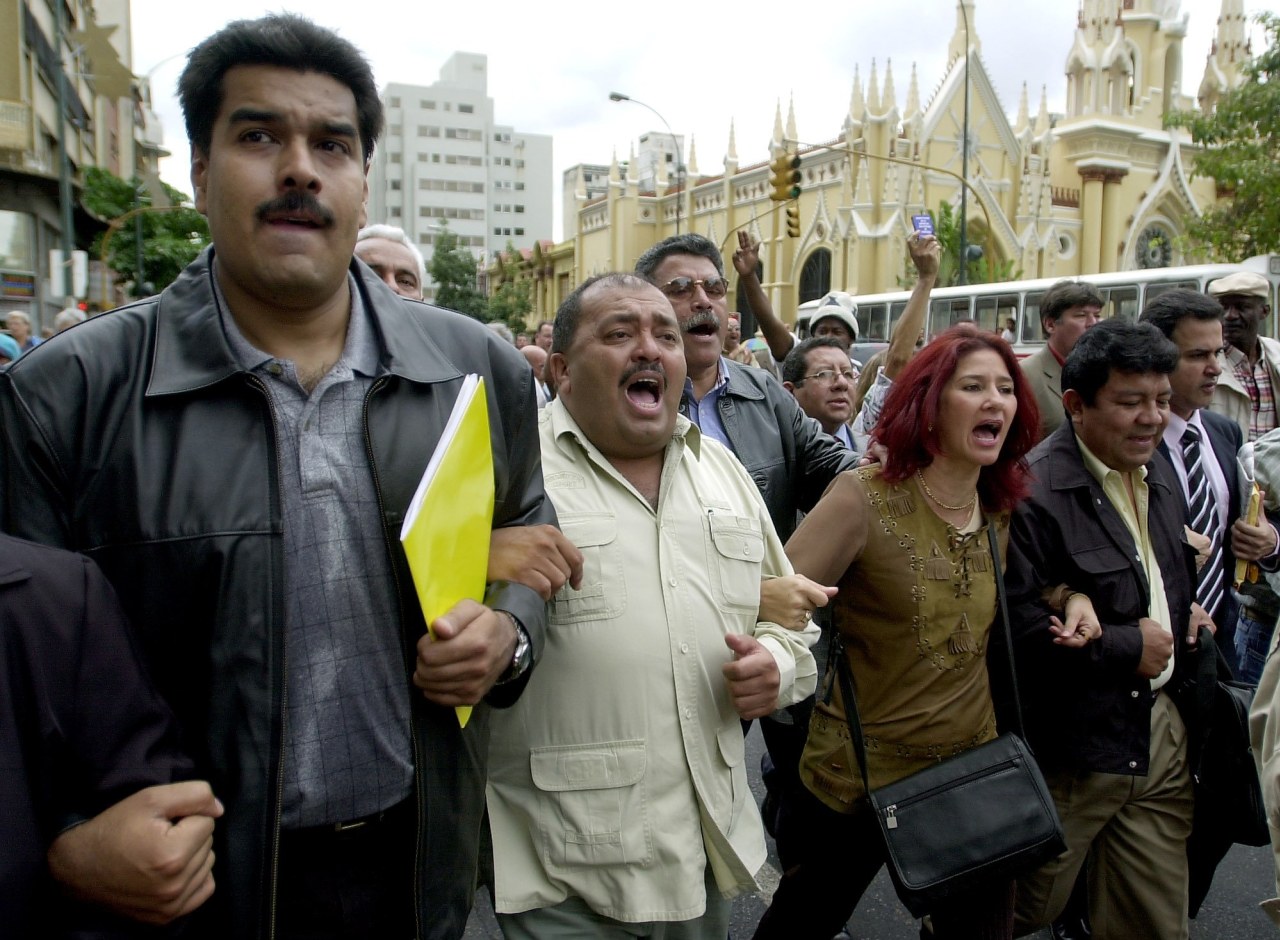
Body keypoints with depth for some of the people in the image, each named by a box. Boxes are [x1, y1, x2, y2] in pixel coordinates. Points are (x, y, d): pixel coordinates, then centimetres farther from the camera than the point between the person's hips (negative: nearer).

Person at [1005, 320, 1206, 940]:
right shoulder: (1033, 491, -21)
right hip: (1072, 748, -7)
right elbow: (1017, 628, -27)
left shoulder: (1157, 472, 8)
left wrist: (1186, 615, 5)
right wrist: (1129, 647, -17)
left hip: (1162, 732, 8)